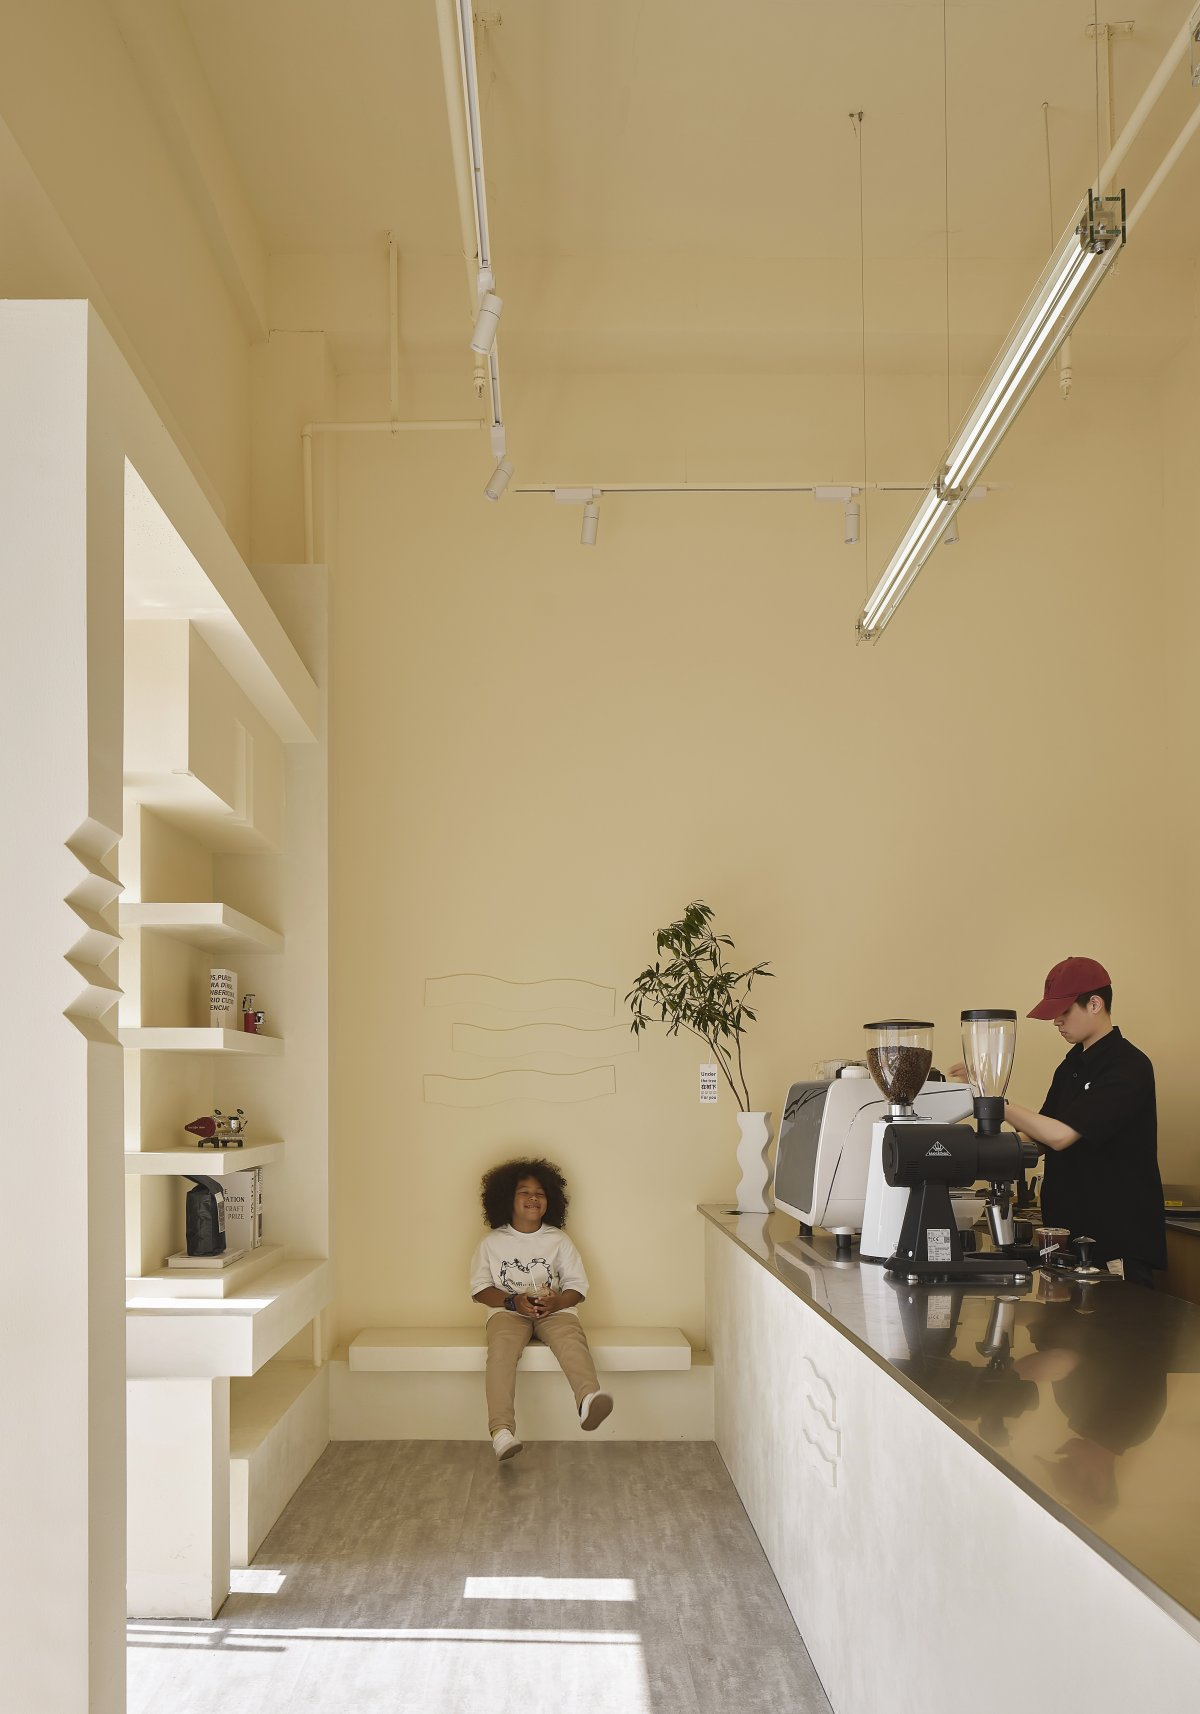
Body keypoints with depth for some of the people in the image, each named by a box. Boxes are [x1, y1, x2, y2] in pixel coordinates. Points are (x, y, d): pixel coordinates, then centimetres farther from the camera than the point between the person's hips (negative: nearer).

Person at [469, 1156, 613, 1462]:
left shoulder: (559, 1240, 12)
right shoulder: (493, 1242, 10)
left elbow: (578, 1286, 9)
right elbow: (479, 1288, 6)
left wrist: (557, 1301, -14)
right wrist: (513, 1301, -12)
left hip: (554, 1310, 1)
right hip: (508, 1311, 0)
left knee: (573, 1339, -34)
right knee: (501, 1350, -34)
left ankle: (588, 1401, -62)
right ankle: (501, 1431, -46)